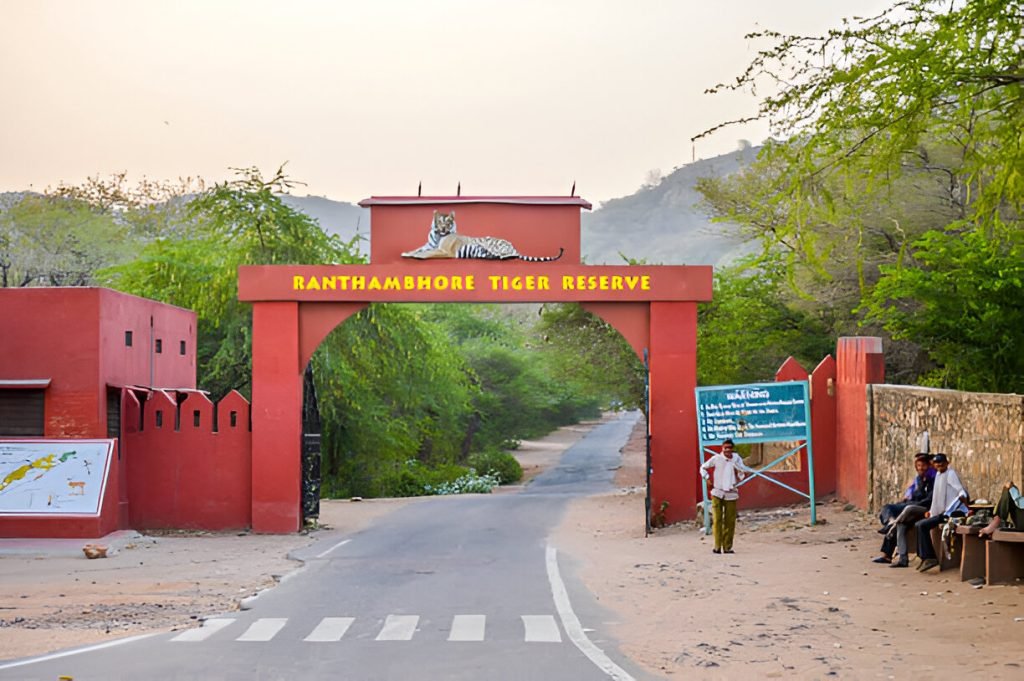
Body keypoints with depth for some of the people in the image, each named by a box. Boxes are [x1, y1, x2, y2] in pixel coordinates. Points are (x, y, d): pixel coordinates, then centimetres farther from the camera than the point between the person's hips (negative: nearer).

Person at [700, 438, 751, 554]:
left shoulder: (736, 458, 3)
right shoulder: (716, 458, -2)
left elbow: (746, 470, -3)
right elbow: (703, 467, 10)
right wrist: (707, 479, -3)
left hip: (731, 494, 2)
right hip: (717, 493, -2)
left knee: (730, 522, 3)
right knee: (717, 520, -8)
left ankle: (727, 547, 13)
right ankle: (717, 546, -4)